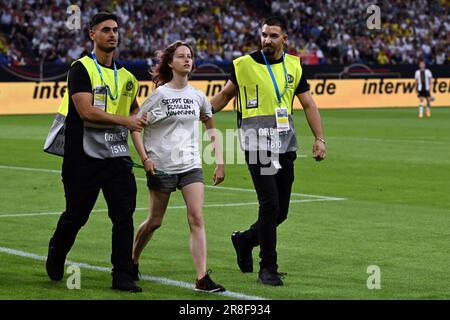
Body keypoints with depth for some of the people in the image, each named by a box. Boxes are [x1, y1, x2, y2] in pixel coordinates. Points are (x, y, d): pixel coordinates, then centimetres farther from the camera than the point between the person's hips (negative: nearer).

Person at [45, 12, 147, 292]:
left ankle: (123, 276, 1)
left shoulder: (126, 76, 13)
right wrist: (124, 120, -18)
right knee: (76, 216, 8)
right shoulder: (81, 69, -7)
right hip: (84, 156, -4)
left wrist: (136, 118, 9)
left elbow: (134, 108, 31)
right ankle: (56, 256, 35)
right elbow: (86, 111, -18)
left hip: (117, 156, 5)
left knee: (124, 216, -5)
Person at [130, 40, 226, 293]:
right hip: (161, 166, -3)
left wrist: (220, 162, 9)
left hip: (191, 165, 3)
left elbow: (211, 129, 16)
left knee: (197, 219, -10)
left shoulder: (197, 96, 6)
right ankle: (132, 261, 34)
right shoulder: (160, 94, -5)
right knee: (155, 221, 8)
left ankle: (202, 278, -14)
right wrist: (145, 158, -12)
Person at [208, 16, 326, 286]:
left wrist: (319, 138, 0)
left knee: (281, 211, 6)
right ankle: (268, 269, -2)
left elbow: (308, 104, 10)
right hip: (258, 144, -4)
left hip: (286, 144, 4)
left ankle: (245, 240, 33)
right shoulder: (245, 65, -2)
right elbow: (225, 96, 13)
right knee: (270, 205, -13)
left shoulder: (293, 66, 8)